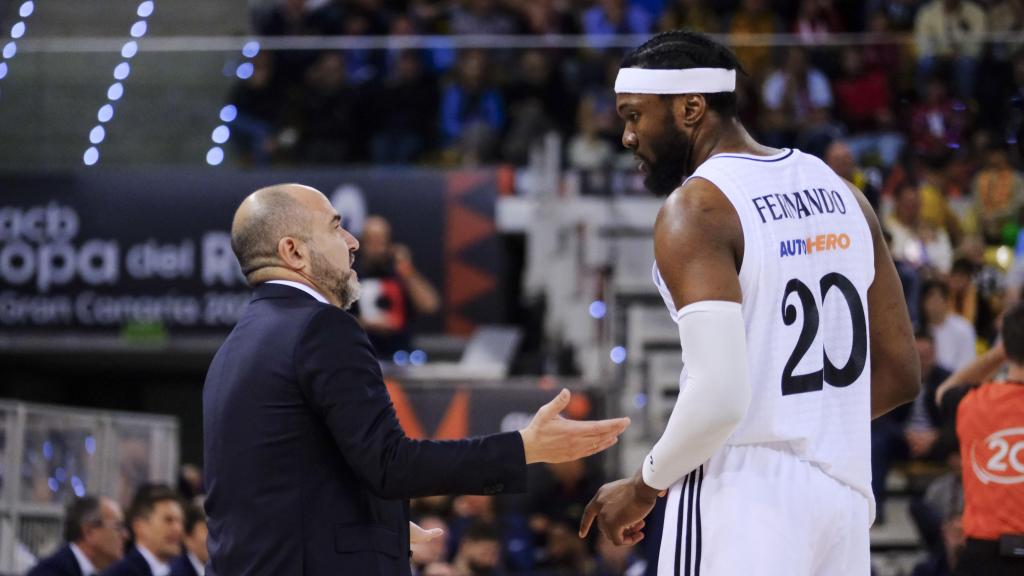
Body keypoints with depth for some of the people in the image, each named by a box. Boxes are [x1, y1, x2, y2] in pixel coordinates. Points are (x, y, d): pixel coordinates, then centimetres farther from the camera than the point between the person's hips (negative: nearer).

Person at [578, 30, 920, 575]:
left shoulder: (696, 209, -11)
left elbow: (717, 396, -21)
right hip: (845, 493, 7)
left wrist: (643, 488, -7)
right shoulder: (841, 193, 12)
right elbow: (901, 373, 14)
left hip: (741, 502, -7)